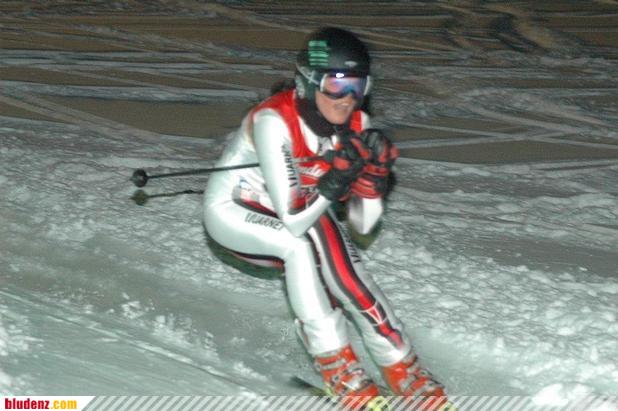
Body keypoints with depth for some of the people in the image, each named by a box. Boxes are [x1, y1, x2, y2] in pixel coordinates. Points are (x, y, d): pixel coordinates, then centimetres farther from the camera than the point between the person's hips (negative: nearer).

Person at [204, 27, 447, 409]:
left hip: (291, 217, 5)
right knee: (303, 242, -32)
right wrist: (337, 176, -44)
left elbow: (361, 225, -12)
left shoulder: (358, 126, -15)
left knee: (342, 259, -22)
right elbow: (293, 219, -35)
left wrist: (373, 174, -27)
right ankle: (335, 363, -20)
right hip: (231, 212, -5)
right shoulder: (273, 122, -32)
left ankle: (400, 365, -13)